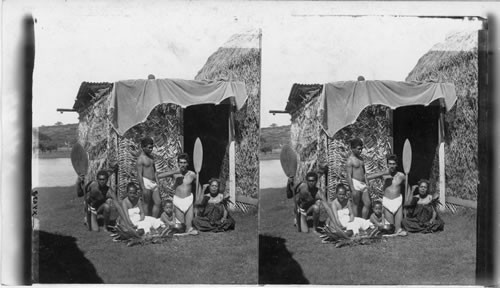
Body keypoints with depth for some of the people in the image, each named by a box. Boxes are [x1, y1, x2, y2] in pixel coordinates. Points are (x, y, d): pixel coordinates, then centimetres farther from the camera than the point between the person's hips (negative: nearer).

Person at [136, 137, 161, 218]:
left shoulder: (151, 156, 13)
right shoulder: (140, 158, -12)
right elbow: (139, 175, -15)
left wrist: (157, 182, 17)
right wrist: (143, 189, -19)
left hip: (153, 183, 8)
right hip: (146, 183, -8)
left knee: (158, 203, 7)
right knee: (147, 204, 1)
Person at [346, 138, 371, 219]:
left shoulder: (361, 158, 15)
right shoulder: (350, 160, -10)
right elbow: (349, 176, -15)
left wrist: (367, 183, 16)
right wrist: (353, 190, -19)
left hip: (363, 184, 8)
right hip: (355, 183, -8)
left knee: (368, 204, 7)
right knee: (356, 205, -1)